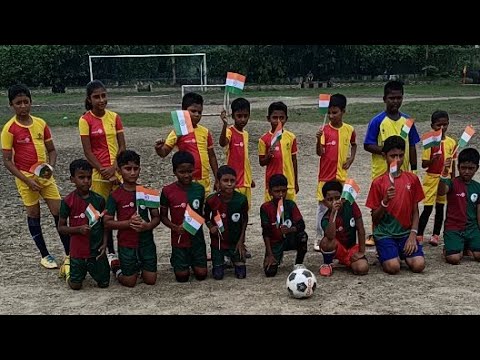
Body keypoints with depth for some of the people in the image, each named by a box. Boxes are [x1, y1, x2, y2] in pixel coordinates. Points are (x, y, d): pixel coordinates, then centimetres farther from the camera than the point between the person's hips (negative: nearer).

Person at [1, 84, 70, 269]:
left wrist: (50, 167, -11)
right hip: (25, 177, -3)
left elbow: (52, 150, 9)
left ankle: (69, 253, 11)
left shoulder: (41, 123, 1)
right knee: (34, 214, 7)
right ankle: (45, 255, 20)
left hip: (45, 175, 3)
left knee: (59, 212, 2)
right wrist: (27, 180, -16)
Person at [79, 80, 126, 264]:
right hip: (98, 173, -3)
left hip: (118, 170, 3)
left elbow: (122, 146, 2)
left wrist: (113, 168, -11)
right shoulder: (85, 120, -5)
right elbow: (88, 152, -8)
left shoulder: (114, 117, 4)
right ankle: (110, 253, 15)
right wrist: (103, 171, -14)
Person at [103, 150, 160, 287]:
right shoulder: (115, 195, -8)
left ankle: (139, 268, 36)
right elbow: (107, 222, -8)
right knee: (130, 281, 5)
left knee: (151, 280, 5)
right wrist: (129, 223, -21)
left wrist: (148, 226, -18)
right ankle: (117, 269, 36)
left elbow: (156, 217, 3)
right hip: (126, 244, -2)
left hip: (146, 242, 2)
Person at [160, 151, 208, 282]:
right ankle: (175, 260, 35)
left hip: (197, 238, 2)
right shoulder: (167, 191, -12)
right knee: (182, 276, 3)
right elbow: (163, 216, -3)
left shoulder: (199, 189, -4)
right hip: (179, 238, -2)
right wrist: (175, 227, -20)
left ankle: (192, 261, 34)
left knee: (201, 274, 3)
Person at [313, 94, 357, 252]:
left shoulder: (349, 130, 2)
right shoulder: (325, 130, -7)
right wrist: (319, 139, -30)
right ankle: (320, 238, 11)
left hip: (342, 175, 3)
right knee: (323, 206, 2)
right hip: (326, 175, -3)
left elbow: (354, 145, 21)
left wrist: (351, 158, 6)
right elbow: (320, 153, -13)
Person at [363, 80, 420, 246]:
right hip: (381, 171, -3)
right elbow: (367, 145, -6)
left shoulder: (407, 121, 5)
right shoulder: (377, 121, -6)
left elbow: (412, 147, 10)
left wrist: (413, 170, 9)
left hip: (403, 171, 3)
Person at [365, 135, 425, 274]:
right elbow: (375, 219, -3)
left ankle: (403, 253, 12)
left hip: (406, 232, 3)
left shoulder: (412, 179, 4)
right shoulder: (378, 183, -4)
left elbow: (415, 211, 8)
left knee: (419, 265, -19)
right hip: (385, 233, -2)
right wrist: (385, 201, -20)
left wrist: (413, 234, -6)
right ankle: (384, 254, 9)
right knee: (393, 267, -24)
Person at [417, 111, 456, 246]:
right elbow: (424, 164, -9)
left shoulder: (451, 142, 2)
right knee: (427, 208, -2)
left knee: (440, 208, 9)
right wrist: (433, 160, -28)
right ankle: (419, 236, 7)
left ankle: (435, 235, 19)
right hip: (431, 178, -3)